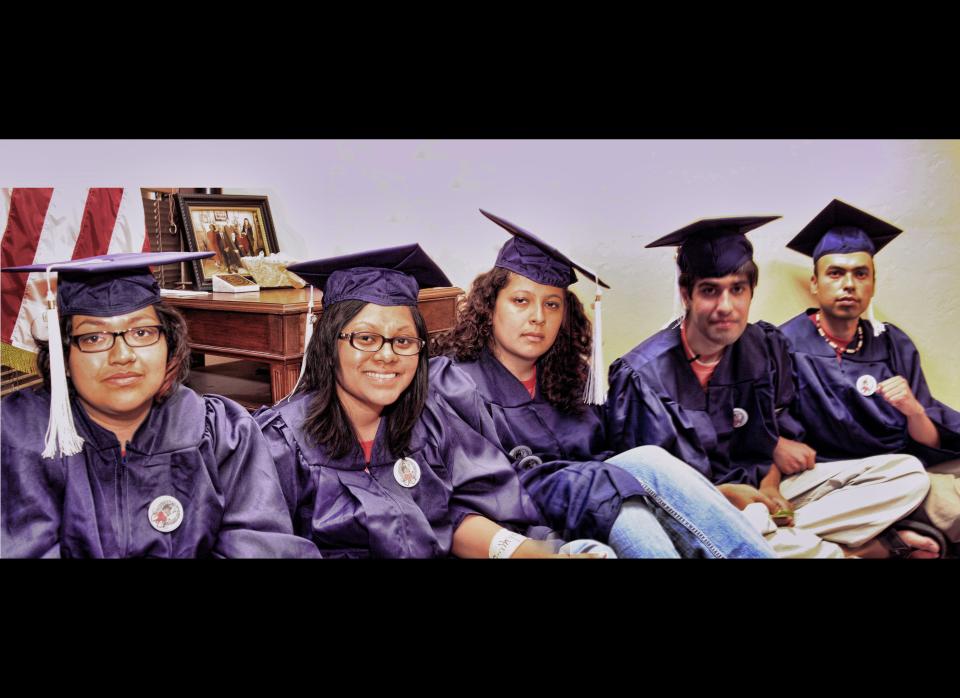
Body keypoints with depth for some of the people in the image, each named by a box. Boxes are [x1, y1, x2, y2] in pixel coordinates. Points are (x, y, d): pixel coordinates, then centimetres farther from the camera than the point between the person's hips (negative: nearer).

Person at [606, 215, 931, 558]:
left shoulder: (766, 346, -2)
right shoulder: (644, 374, -16)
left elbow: (781, 431, 11)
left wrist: (770, 483, -8)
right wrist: (723, 495, -22)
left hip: (760, 482, 6)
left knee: (908, 473, -3)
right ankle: (841, 551, -12)